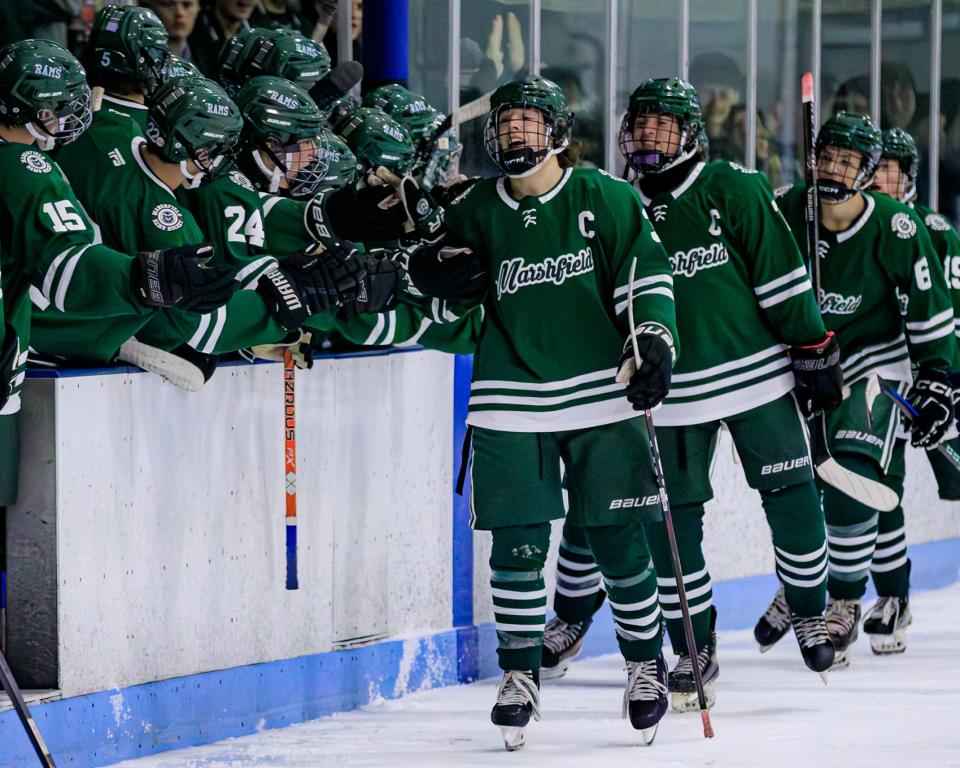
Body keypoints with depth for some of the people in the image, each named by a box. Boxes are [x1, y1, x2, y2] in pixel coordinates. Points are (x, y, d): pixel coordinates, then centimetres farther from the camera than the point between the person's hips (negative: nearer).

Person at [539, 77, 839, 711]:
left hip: (758, 372, -2)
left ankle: (810, 613, 22)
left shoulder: (732, 189, -6)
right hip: (674, 391, 2)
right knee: (671, 521, -2)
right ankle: (695, 652, 7)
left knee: (793, 500, 1)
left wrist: (813, 350, -6)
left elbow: (783, 276, -5)